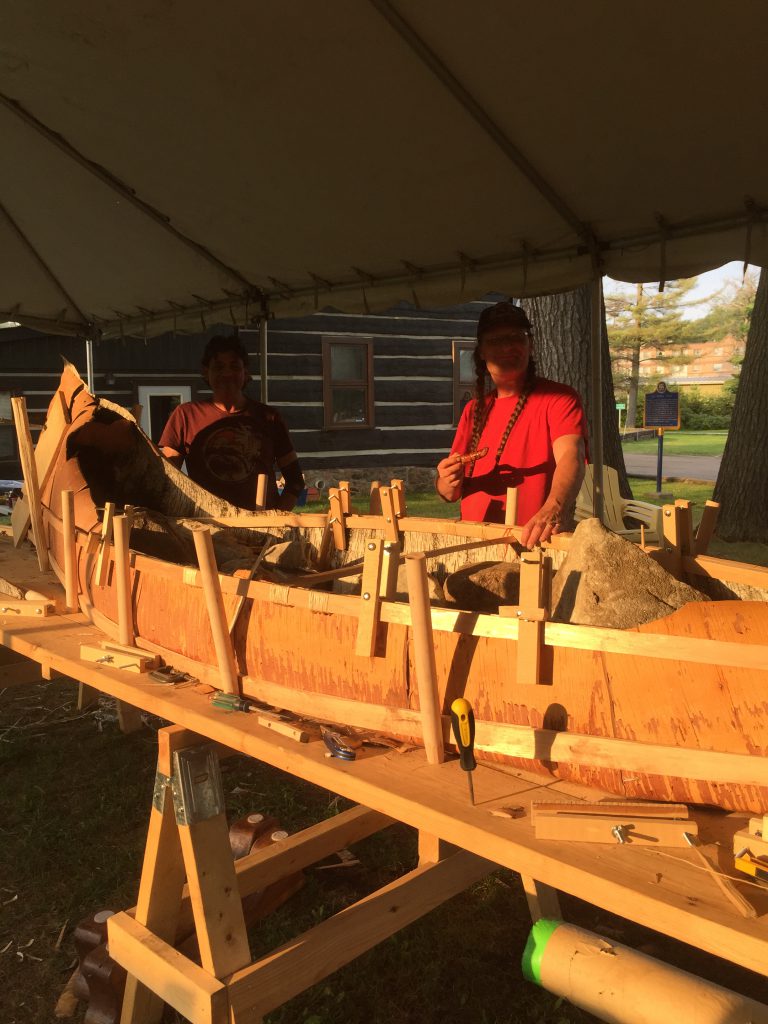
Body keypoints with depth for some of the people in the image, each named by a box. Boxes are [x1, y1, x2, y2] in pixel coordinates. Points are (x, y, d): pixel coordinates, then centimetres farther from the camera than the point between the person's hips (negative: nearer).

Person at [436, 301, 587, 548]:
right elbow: (452, 494, 19)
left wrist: (555, 509, -40)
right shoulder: (475, 410, 16)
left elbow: (570, 457, -20)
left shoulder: (558, 398, -1)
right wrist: (448, 483, -5)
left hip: (533, 545, -5)